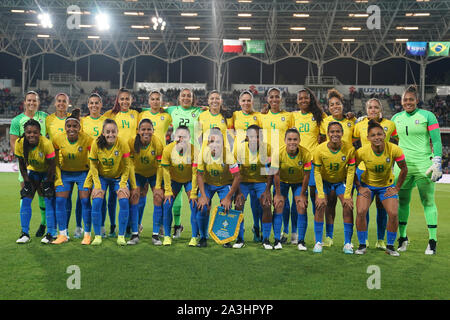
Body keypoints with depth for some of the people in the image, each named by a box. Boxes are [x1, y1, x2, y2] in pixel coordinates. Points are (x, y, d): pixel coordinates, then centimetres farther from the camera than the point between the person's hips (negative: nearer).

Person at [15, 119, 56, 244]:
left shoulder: (46, 144, -31)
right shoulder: (19, 143, -21)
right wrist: (27, 182, -8)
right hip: (33, 171, 4)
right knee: (26, 200, -5)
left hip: (47, 172, -3)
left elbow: (52, 165, -19)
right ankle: (25, 233, 4)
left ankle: (51, 233, 0)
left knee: (49, 201, -11)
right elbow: (22, 165, -6)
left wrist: (47, 183, -14)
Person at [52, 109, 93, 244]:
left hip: (82, 172, -2)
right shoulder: (57, 138, -14)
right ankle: (63, 234, 8)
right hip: (65, 173, 2)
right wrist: (57, 178, -4)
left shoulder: (87, 139, -21)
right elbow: (56, 161, 0)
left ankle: (87, 234, 4)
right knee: (60, 201, -5)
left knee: (85, 201, -9)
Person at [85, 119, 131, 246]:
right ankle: (97, 236, -3)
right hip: (101, 176, 1)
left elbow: (126, 166, -11)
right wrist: (97, 185, -13)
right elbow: (93, 165, -8)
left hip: (118, 177, 0)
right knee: (96, 202, -18)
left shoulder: (123, 144, -21)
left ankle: (121, 236, -6)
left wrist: (123, 184, -16)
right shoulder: (96, 144, -19)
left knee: (124, 201, -19)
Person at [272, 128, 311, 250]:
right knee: (279, 206, -9)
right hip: (282, 181, 0)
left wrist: (302, 194, -10)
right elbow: (276, 174, -17)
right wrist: (278, 194, -12)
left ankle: (301, 241, 0)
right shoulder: (278, 153, -27)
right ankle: (277, 240, -2)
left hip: (299, 182, 0)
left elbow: (306, 175, -15)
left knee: (302, 207, -10)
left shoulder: (306, 154, -26)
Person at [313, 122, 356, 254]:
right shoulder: (320, 150, -23)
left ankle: (347, 243, -1)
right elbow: (317, 172, -15)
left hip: (342, 181, 0)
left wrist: (347, 195, -18)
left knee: (348, 206, -14)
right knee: (320, 206, -15)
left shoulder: (349, 149, -22)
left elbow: (350, 172, -15)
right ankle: (318, 242, -4)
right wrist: (320, 195, -20)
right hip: (324, 181, 0)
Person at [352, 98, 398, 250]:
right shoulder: (360, 125, 3)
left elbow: (397, 142, 15)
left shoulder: (390, 125, 2)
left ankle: (381, 240, 15)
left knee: (382, 205, 3)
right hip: (363, 169, 0)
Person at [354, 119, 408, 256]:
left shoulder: (394, 149, -22)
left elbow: (404, 169, -6)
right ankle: (362, 245, 1)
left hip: (387, 185, 0)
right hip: (367, 184, 0)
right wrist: (359, 187, -9)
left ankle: (390, 246, 8)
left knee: (393, 214, -15)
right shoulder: (362, 152, -22)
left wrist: (396, 188, -6)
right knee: (360, 212, -18)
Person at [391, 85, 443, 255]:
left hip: (423, 165, -4)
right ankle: (402, 237, 18)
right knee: (402, 201, 7)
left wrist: (437, 163, -11)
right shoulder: (396, 118, 11)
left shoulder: (427, 116, -1)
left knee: (428, 202, -2)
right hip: (402, 165, 4)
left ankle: (432, 241, 3)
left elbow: (436, 142, -4)